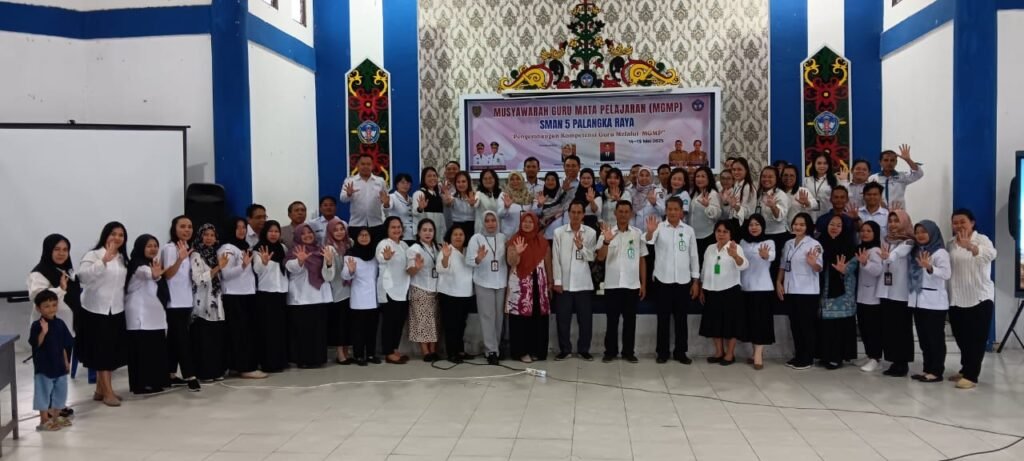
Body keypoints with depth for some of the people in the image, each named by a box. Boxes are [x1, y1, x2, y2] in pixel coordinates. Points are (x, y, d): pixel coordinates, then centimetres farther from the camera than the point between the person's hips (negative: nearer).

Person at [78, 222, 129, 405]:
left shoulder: (123, 258, 11)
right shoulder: (93, 255, -10)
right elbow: (83, 276, -27)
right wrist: (104, 260, -35)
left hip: (116, 310, 6)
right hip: (96, 310, -6)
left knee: (112, 351, 10)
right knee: (101, 351, -2)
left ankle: (100, 390, 22)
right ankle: (108, 392, 3)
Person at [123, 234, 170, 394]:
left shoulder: (154, 264, 17)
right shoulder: (137, 265, -13)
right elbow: (146, 273, -39)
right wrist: (154, 274, -58)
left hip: (154, 314, 9)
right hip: (140, 316, -9)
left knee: (156, 349, 10)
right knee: (142, 349, -8)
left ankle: (155, 381, 16)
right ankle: (141, 384, -4)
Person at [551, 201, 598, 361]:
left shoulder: (591, 233, 2)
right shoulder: (559, 232, 2)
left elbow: (592, 257, 1)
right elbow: (555, 258, 0)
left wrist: (581, 247, -17)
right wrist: (557, 281, -4)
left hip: (583, 283, 0)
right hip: (563, 283, 0)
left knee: (585, 319, 4)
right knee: (563, 319, 5)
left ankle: (583, 349, 17)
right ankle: (564, 349, 17)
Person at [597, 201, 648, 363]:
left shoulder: (638, 233, 4)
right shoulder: (607, 232, 0)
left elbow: (642, 260, 8)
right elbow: (600, 257, -9)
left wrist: (643, 284, 4)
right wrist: (606, 241, -27)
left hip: (632, 285, 1)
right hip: (612, 284, -1)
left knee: (630, 320, 7)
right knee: (612, 320, 5)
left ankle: (628, 352, 15)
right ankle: (610, 351, 14)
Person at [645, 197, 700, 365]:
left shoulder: (689, 230, 5)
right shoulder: (659, 227, -3)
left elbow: (694, 256, 8)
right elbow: (648, 241, -23)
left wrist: (696, 281, 5)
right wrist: (650, 231, -46)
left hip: (683, 281, 2)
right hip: (663, 280, -2)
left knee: (681, 318, 8)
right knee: (663, 318, 5)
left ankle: (680, 352, 17)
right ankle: (662, 352, 13)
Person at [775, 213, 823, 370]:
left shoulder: (814, 244, -10)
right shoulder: (788, 244, 10)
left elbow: (819, 269, -16)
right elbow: (783, 266, 16)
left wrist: (813, 263, -37)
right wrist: (779, 282, 6)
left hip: (808, 291, -6)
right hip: (790, 290, 6)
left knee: (807, 325, 1)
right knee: (795, 325, 12)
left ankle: (807, 358, 8)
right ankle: (798, 356, 21)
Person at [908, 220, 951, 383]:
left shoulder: (940, 252, -9)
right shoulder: (916, 251, 14)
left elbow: (947, 273, -22)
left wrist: (929, 267, -39)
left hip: (935, 302, -8)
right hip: (918, 301, 8)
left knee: (935, 337, -2)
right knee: (923, 338, 12)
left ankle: (936, 372, 3)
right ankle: (927, 369, 19)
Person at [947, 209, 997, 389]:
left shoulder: (982, 239, -9)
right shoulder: (950, 244, 7)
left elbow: (991, 254, -32)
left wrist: (969, 246, -51)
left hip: (980, 298, -5)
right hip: (956, 299, 5)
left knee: (977, 339, -3)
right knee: (961, 338, 13)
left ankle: (971, 375, -1)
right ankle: (965, 369, 28)